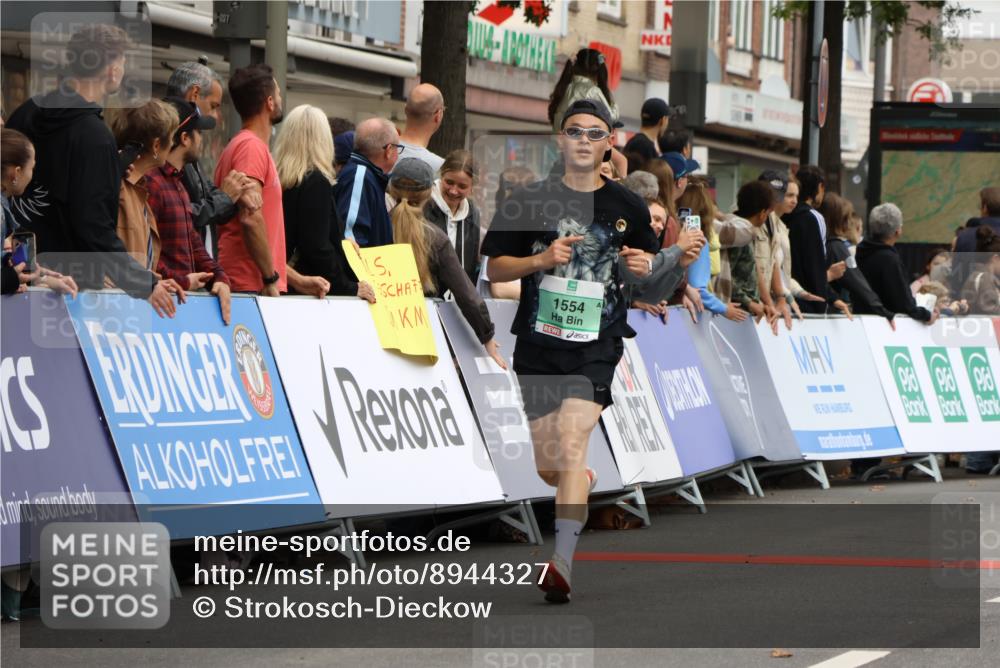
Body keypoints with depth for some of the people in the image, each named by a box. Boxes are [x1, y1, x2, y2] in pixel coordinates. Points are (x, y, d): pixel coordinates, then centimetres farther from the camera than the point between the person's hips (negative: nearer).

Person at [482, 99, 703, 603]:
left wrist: (679, 262, -8)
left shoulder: (628, 208, 6)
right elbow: (495, 268, 4)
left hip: (596, 348, -2)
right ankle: (586, 483, 48)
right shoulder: (530, 202, 3)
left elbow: (650, 290, 14)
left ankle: (562, 564, -28)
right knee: (549, 468, 9)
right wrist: (542, 260, -14)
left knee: (571, 443, -22)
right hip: (538, 347, 2)